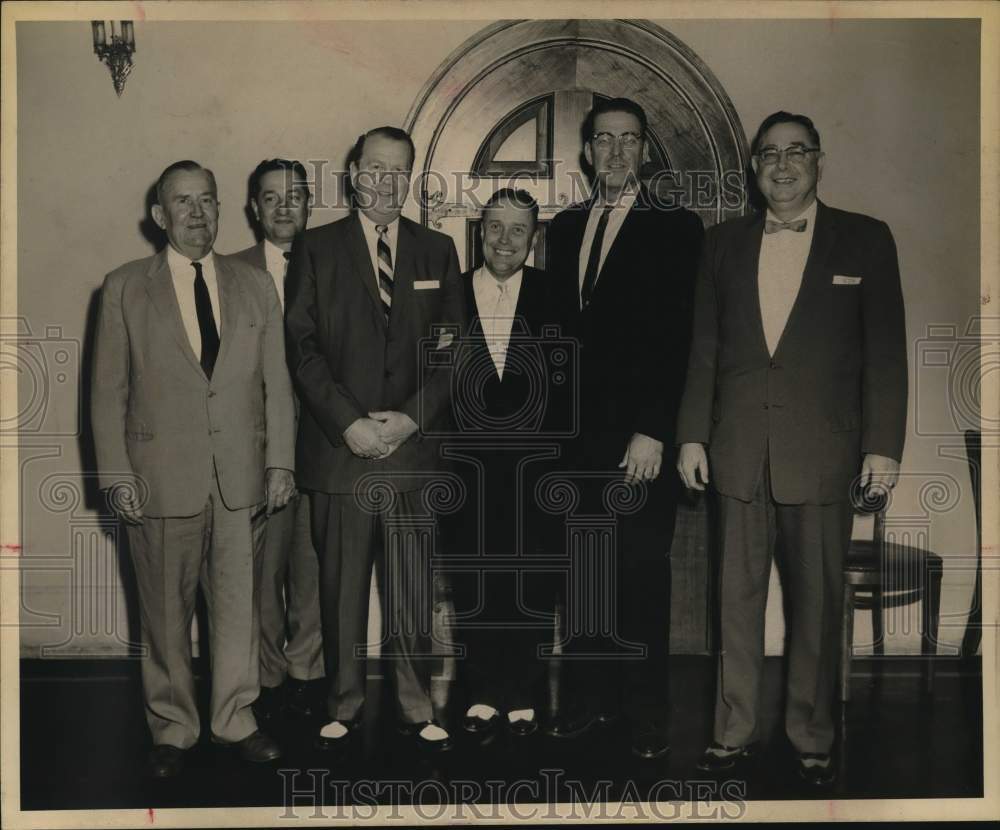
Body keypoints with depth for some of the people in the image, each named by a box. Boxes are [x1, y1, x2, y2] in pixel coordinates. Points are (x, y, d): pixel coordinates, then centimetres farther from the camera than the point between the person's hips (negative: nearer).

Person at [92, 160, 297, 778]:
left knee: (239, 604, 10)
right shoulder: (125, 288, 3)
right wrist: (117, 474, -5)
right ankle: (173, 728, 26)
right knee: (167, 612, 8)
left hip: (242, 477, 2)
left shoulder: (256, 285, 9)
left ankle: (236, 718, 28)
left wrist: (280, 462, 2)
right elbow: (109, 390, 1)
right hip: (162, 478, -2)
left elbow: (276, 383, 8)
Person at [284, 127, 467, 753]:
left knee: (413, 586, 6)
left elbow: (454, 347, 7)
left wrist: (412, 417, -7)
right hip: (339, 445, -1)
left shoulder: (438, 251, 12)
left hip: (413, 445, 1)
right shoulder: (315, 249, 6)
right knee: (342, 584, 5)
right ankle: (345, 703, 20)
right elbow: (302, 346, -1)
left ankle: (417, 705, 19)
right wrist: (348, 423, -11)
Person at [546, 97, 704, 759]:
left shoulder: (676, 228, -1)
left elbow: (679, 338, -8)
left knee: (644, 570, 3)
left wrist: (653, 430, -15)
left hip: (642, 433, -4)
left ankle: (648, 708, 17)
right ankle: (591, 694, 21)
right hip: (578, 430, 4)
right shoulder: (566, 227, 14)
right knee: (583, 568, 7)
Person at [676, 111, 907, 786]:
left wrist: (883, 446, -4)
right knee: (738, 598, 8)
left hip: (821, 453, -2)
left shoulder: (865, 240, 4)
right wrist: (693, 436, 5)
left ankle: (813, 740, 20)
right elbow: (705, 348, 11)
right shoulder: (726, 243, 11)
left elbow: (885, 350, 1)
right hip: (739, 451, 2)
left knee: (817, 603, 5)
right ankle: (736, 732, 21)